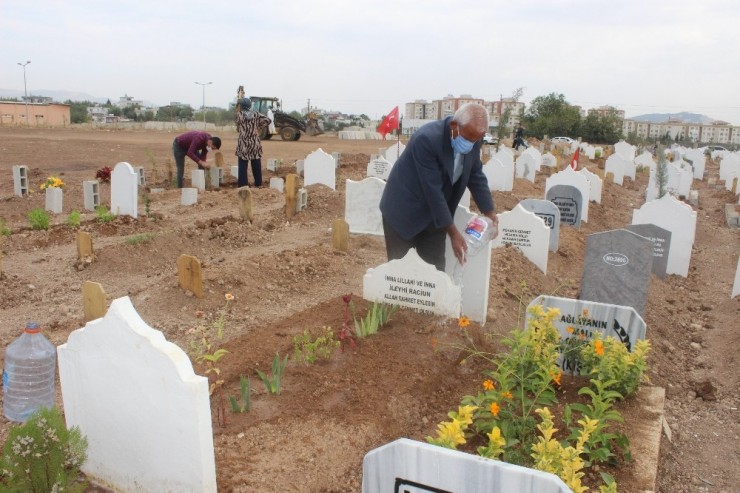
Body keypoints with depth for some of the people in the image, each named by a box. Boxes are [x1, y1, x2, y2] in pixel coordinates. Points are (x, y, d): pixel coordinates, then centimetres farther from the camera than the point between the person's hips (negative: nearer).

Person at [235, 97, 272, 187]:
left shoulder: (239, 114, -6)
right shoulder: (256, 114, 1)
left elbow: (238, 129, 6)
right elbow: (268, 120, -3)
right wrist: (259, 128, 4)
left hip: (243, 144, -3)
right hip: (255, 143, 3)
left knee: (243, 166, 2)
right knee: (256, 165, 10)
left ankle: (243, 184, 1)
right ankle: (258, 183, 15)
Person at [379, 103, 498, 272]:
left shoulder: (472, 138, -9)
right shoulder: (427, 139, -30)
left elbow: (476, 175, 6)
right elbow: (433, 190, -29)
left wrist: (489, 212, 0)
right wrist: (452, 231, -26)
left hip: (434, 214, 6)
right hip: (404, 212, -6)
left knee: (436, 269, 7)